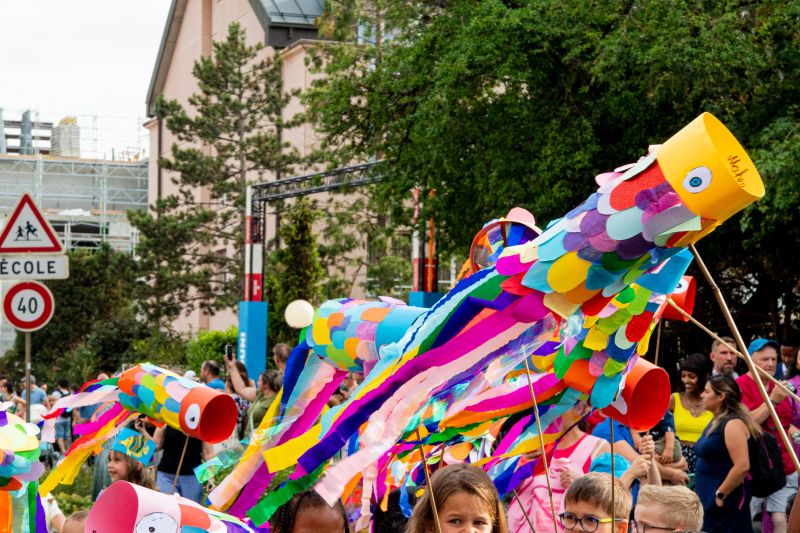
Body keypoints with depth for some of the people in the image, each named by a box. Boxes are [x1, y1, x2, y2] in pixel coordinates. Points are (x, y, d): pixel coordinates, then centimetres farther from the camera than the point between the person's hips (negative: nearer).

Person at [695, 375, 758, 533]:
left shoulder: (733, 424, -17)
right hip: (708, 500, 10)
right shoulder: (716, 422, 14)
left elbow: (742, 466, -25)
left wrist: (720, 494, -19)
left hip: (725, 502, -10)